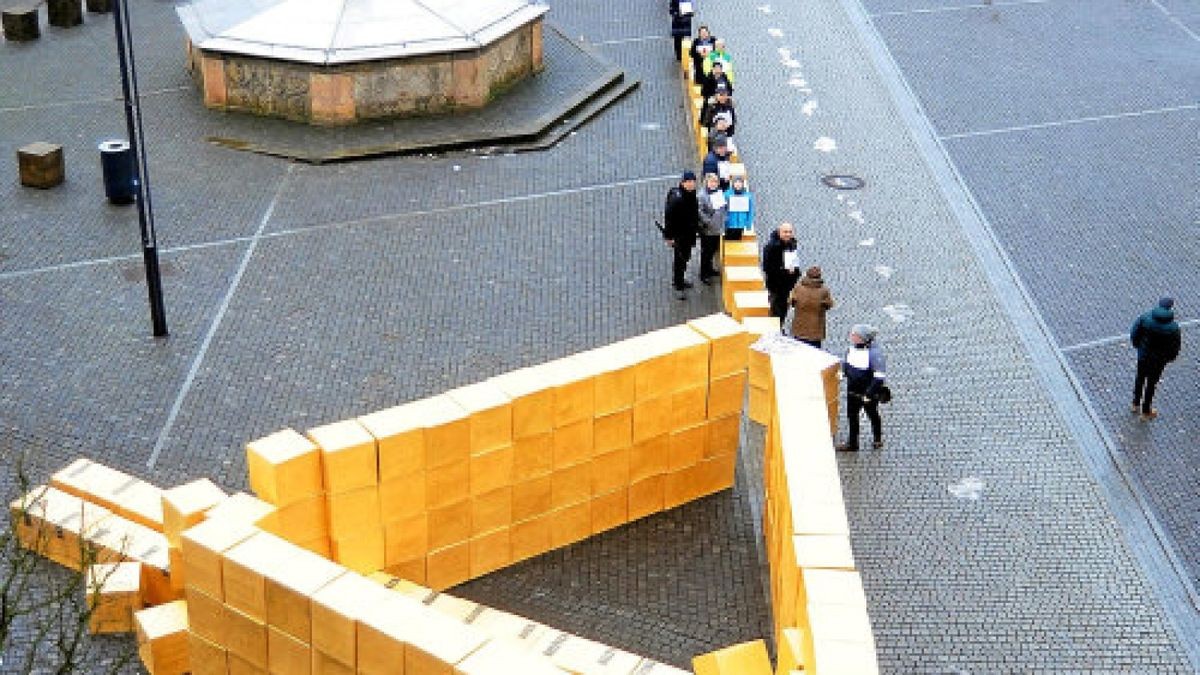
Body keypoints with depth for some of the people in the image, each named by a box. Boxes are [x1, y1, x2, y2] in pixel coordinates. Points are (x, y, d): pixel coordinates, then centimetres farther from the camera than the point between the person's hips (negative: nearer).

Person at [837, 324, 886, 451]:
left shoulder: (874, 353, -24)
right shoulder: (851, 349, -3)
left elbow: (879, 377, -24)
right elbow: (845, 365, 18)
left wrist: (869, 393, -24)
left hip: (869, 394, -6)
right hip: (852, 392, 6)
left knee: (873, 415, 16)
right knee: (851, 416, 11)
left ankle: (877, 440, 37)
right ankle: (852, 443, 24)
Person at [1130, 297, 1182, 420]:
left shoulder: (1145, 318, -18)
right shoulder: (1173, 328, -23)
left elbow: (1134, 334, -8)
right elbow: (1175, 348, -13)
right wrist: (1169, 357, 7)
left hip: (1143, 355, 2)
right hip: (1159, 360, -2)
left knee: (1140, 378, 26)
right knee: (1151, 383, 15)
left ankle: (1136, 404, 44)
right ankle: (1146, 412, 31)